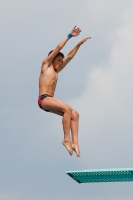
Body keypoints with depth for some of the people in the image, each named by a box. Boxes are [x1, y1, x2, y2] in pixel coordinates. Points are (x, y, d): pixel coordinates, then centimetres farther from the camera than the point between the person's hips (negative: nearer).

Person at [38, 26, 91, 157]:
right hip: (44, 99, -9)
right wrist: (69, 36, 0)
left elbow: (69, 56, 28)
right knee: (68, 109, -27)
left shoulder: (56, 71, 26)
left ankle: (74, 142, -16)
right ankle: (67, 139, -28)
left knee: (74, 114, -5)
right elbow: (58, 48, 0)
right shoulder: (46, 65, 7)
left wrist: (79, 44, 26)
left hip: (50, 101, 9)